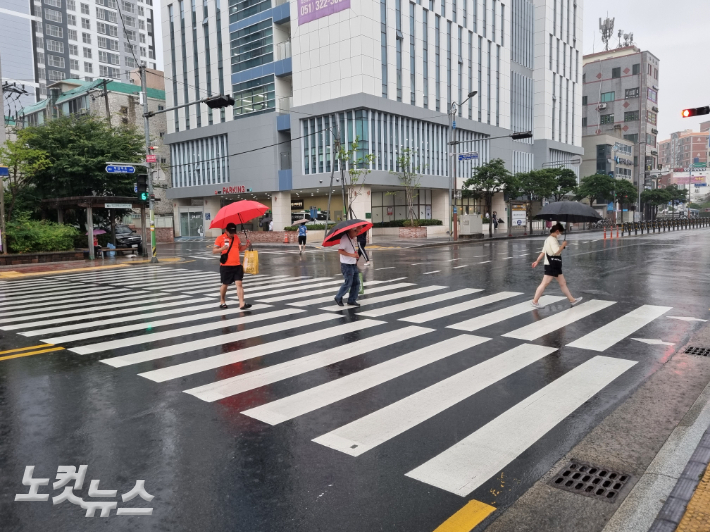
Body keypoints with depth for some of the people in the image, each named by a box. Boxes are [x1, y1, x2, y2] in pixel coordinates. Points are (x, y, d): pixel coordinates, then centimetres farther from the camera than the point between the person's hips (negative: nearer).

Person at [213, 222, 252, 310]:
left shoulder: (236, 237, 9)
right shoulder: (220, 238, -6)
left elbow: (240, 248, 21)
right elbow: (214, 251, -7)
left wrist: (246, 245, 0)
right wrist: (222, 248, -26)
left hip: (237, 265, 3)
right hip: (225, 266, -3)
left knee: (239, 284, -6)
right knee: (225, 284, 11)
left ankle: (242, 304, -10)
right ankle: (222, 301, 32)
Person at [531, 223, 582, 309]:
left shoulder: (549, 239, 17)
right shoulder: (552, 239, -15)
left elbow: (543, 252, 17)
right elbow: (556, 251, -26)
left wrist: (537, 261, 16)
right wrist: (563, 245, -12)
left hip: (555, 266, 11)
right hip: (551, 265, -11)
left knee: (563, 283, 14)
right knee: (544, 283, -8)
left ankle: (572, 300, 20)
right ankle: (535, 301, -3)